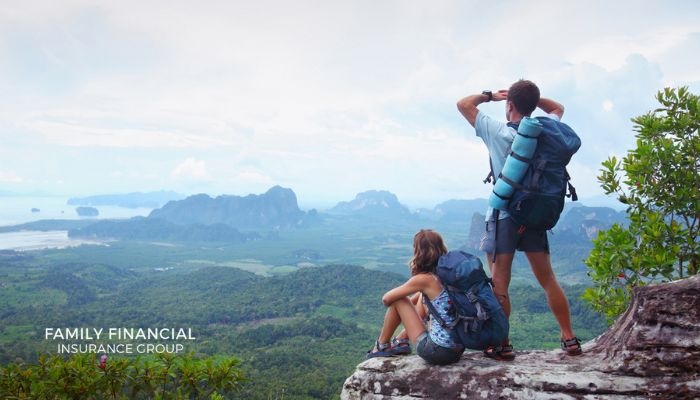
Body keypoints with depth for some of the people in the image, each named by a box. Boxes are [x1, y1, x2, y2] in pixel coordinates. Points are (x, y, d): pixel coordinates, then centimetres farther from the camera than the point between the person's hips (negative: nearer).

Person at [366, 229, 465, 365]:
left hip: (437, 351, -7)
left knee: (398, 300, 5)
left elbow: (387, 299, -3)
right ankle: (401, 341, 34)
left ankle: (381, 346, 24)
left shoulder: (424, 279, -14)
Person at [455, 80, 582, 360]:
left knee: (499, 285, 0)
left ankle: (502, 345, 2)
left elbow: (463, 104, 0)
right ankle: (569, 339, 15)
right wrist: (531, 97, 15)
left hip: (503, 216, -4)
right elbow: (558, 108, 26)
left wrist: (489, 95, 12)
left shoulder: (497, 131, -8)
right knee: (548, 280, 12)